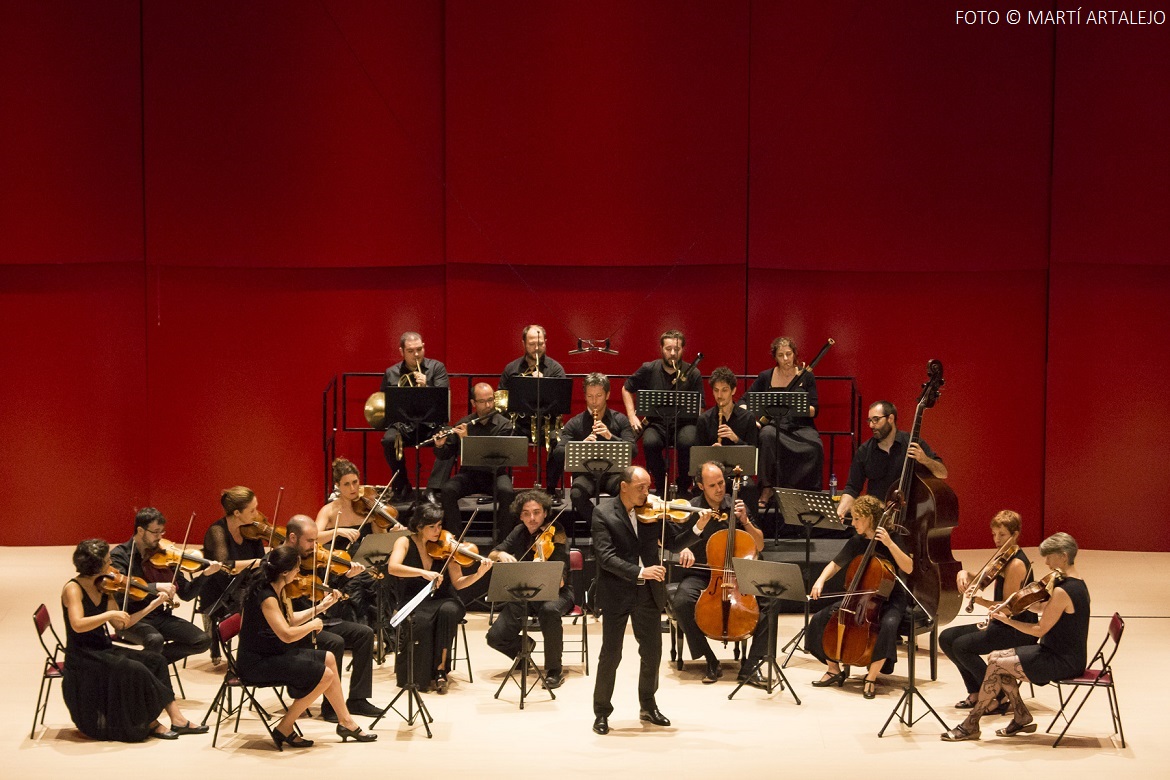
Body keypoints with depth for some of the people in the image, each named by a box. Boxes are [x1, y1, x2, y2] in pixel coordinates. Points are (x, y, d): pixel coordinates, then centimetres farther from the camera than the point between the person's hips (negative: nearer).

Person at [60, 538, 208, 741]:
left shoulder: (102, 588, 7)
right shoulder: (73, 589, -14)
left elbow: (120, 625, 8)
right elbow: (77, 625, -30)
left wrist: (151, 606, 2)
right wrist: (110, 614, -29)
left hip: (101, 651, 8)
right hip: (81, 658, -8)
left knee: (155, 661, -7)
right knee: (135, 670, -27)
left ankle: (176, 718, -11)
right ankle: (150, 723, -10)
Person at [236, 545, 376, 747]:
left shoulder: (277, 590, 6)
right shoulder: (265, 595, -25)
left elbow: (290, 620, 18)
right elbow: (287, 635, -31)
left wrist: (321, 606, 16)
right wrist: (313, 625, -13)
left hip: (272, 653, 11)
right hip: (256, 663, -11)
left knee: (328, 658, 14)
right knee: (324, 675, -13)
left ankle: (346, 722, 20)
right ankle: (284, 729, -4)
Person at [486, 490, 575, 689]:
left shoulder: (555, 535, -17)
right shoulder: (520, 532, -2)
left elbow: (559, 583, -25)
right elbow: (491, 555, 4)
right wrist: (500, 555, -19)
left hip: (555, 593, -5)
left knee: (549, 610, -41)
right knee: (495, 637, -14)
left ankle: (554, 670, -24)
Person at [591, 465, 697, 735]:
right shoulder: (603, 514, -9)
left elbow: (674, 543, 3)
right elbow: (606, 557, -18)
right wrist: (639, 572, -28)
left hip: (648, 592, 4)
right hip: (616, 594, -4)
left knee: (652, 652, 12)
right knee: (610, 655, 2)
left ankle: (648, 706, 30)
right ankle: (601, 712, 16)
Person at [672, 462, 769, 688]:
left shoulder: (736, 505, 4)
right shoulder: (691, 508, -2)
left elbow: (759, 546, 5)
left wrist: (745, 521, -11)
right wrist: (697, 527, -25)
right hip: (699, 574, -2)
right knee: (680, 603, -33)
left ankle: (749, 667, -16)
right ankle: (711, 662, -18)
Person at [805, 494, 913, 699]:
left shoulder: (890, 538, -11)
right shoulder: (856, 542, 3)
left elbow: (908, 568, -21)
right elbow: (835, 564, 12)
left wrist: (890, 544, -30)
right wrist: (821, 580, -7)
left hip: (889, 599, -5)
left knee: (888, 624, -39)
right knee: (820, 619, -10)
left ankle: (871, 678, -24)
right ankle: (834, 670, 5)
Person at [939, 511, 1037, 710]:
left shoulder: (1016, 564, -19)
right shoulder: (1003, 559, 10)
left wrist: (981, 601, -32)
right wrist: (965, 574, -6)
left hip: (1018, 629, -10)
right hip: (1001, 624, 10)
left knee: (961, 645, -23)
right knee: (947, 638, 5)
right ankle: (976, 694, 11)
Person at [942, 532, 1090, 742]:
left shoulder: (1063, 591, -23)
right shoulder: (1077, 583, 9)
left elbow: (1040, 630, -19)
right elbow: (1044, 608, 13)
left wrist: (1008, 621, -11)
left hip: (1063, 662, -10)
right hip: (1064, 655, 10)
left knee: (996, 664, -11)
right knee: (996, 657, 4)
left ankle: (971, 725, 0)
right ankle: (1022, 717, 9)